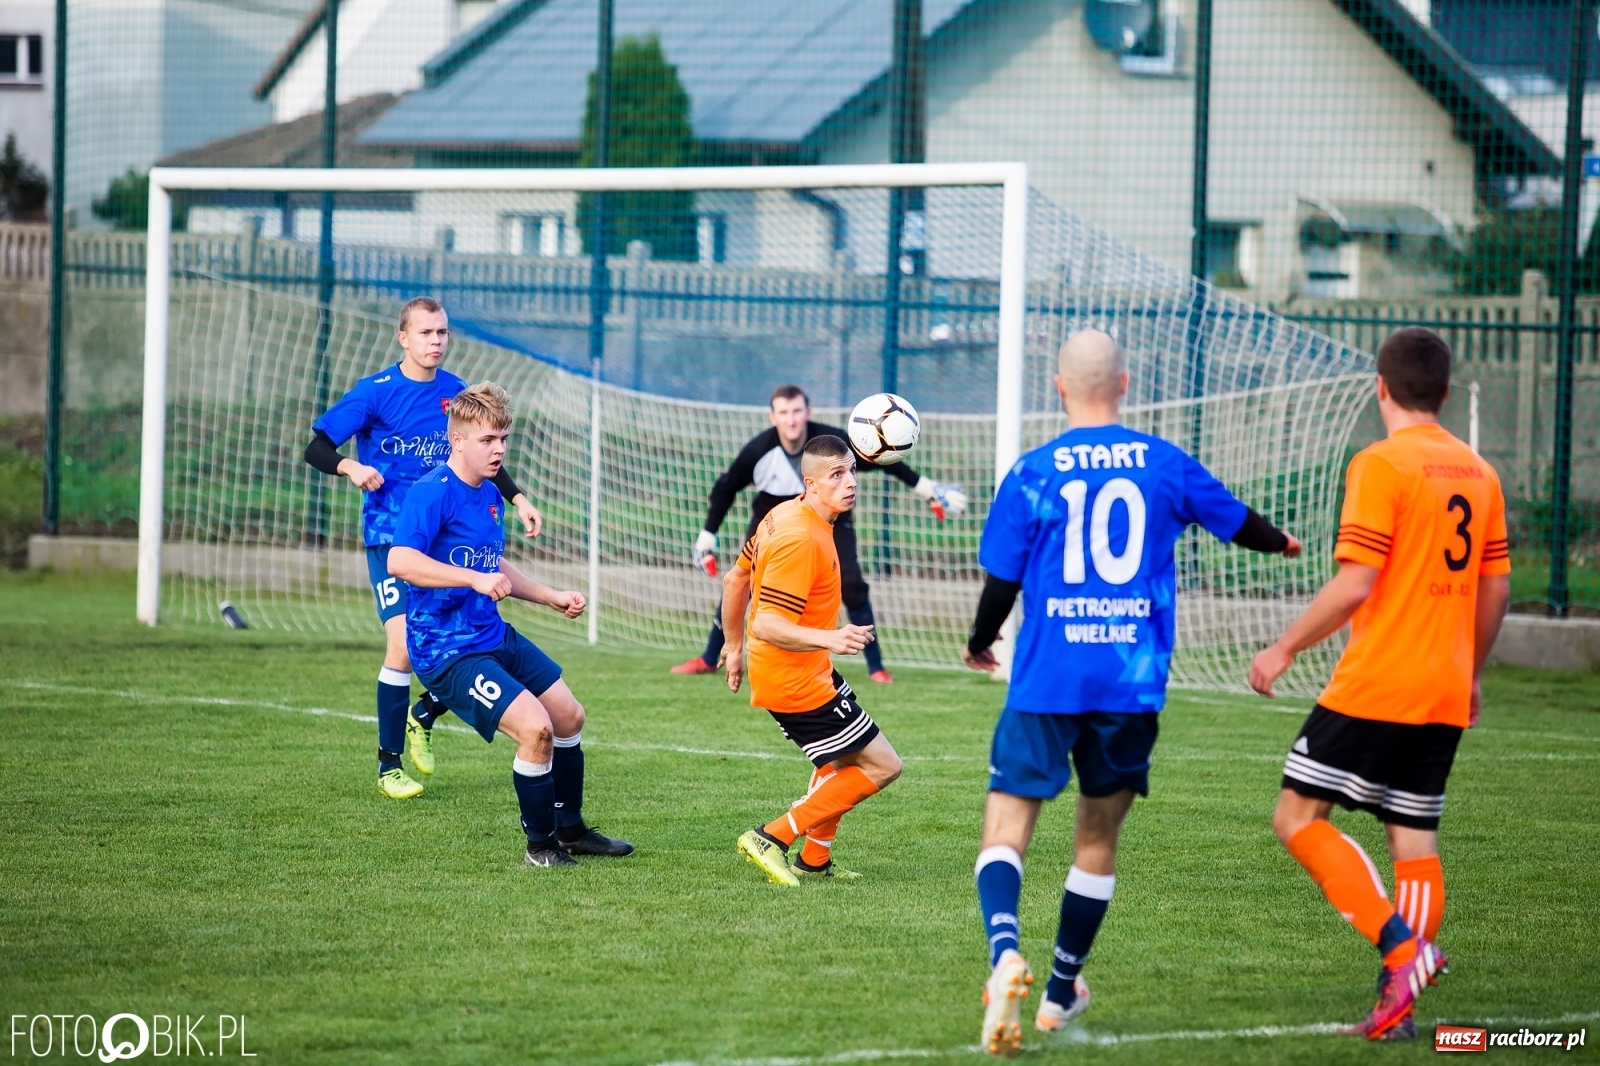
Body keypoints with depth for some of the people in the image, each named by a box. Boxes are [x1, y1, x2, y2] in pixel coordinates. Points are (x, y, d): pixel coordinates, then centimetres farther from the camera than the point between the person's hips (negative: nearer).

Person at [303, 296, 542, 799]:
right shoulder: (374, 392, -7)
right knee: (403, 644, -16)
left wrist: (517, 498, 7)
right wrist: (351, 467, -27)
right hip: (391, 537, -4)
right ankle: (388, 765, -2)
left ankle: (423, 717, 24)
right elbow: (316, 449, -7)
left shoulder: (457, 393, 6)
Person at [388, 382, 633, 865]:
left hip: (495, 636, 10)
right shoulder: (432, 493, -18)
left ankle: (569, 829, 35)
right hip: (448, 650, -10)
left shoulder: (489, 497, 11)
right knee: (535, 727, -19)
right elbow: (400, 561, -32)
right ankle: (540, 844, 1)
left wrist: (551, 597, 22)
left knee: (568, 716, 16)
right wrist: (476, 580, -36)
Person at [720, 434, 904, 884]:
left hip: (811, 673, 10)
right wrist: (829, 639, -42)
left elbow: (735, 579, 15)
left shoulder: (785, 514, 4)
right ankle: (772, 839, -2)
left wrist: (734, 646, 26)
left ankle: (814, 859, 35)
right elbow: (767, 625, -30)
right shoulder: (801, 539, -26)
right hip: (796, 682, -10)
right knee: (881, 765, -4)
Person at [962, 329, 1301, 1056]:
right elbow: (1238, 523, 20)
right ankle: (1061, 992, 27)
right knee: (1098, 836, 16)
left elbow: (1000, 583, -1)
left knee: (1006, 826, -3)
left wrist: (979, 643, 19)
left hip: (1047, 683, -2)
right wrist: (1282, 543, 43)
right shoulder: (1166, 466, 3)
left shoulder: (1032, 474, -4)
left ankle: (1005, 951, -31)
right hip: (1131, 685, 2)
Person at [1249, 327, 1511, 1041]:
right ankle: (1400, 1005, 3)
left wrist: (1285, 648, -7)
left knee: (1298, 816, -3)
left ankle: (1401, 946, -15)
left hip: (1375, 686, -7)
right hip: (1445, 695, 7)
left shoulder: (1382, 465, -11)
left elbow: (1355, 584, -16)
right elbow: (1496, 589, 15)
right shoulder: (1478, 474, 11)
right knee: (1415, 840, 9)